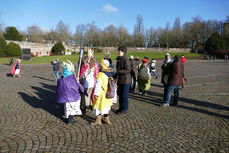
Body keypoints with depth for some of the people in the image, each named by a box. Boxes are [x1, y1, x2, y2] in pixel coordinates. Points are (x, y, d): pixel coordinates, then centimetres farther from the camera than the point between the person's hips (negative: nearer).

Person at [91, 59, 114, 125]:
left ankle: (98, 120, 15)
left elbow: (98, 85, -20)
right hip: (108, 93, 8)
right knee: (106, 106, 19)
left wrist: (96, 94, -14)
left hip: (101, 94, -8)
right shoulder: (109, 74, 4)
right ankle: (106, 119, 30)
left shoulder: (100, 75, -20)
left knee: (99, 106, 6)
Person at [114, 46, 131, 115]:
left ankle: (125, 109, 16)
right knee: (120, 94, 15)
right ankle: (121, 108, 30)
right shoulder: (118, 59, 13)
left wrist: (119, 72, -17)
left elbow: (128, 70, -23)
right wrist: (115, 76, 14)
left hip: (125, 80, -9)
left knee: (124, 95, 2)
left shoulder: (126, 60, -15)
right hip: (120, 80, 9)